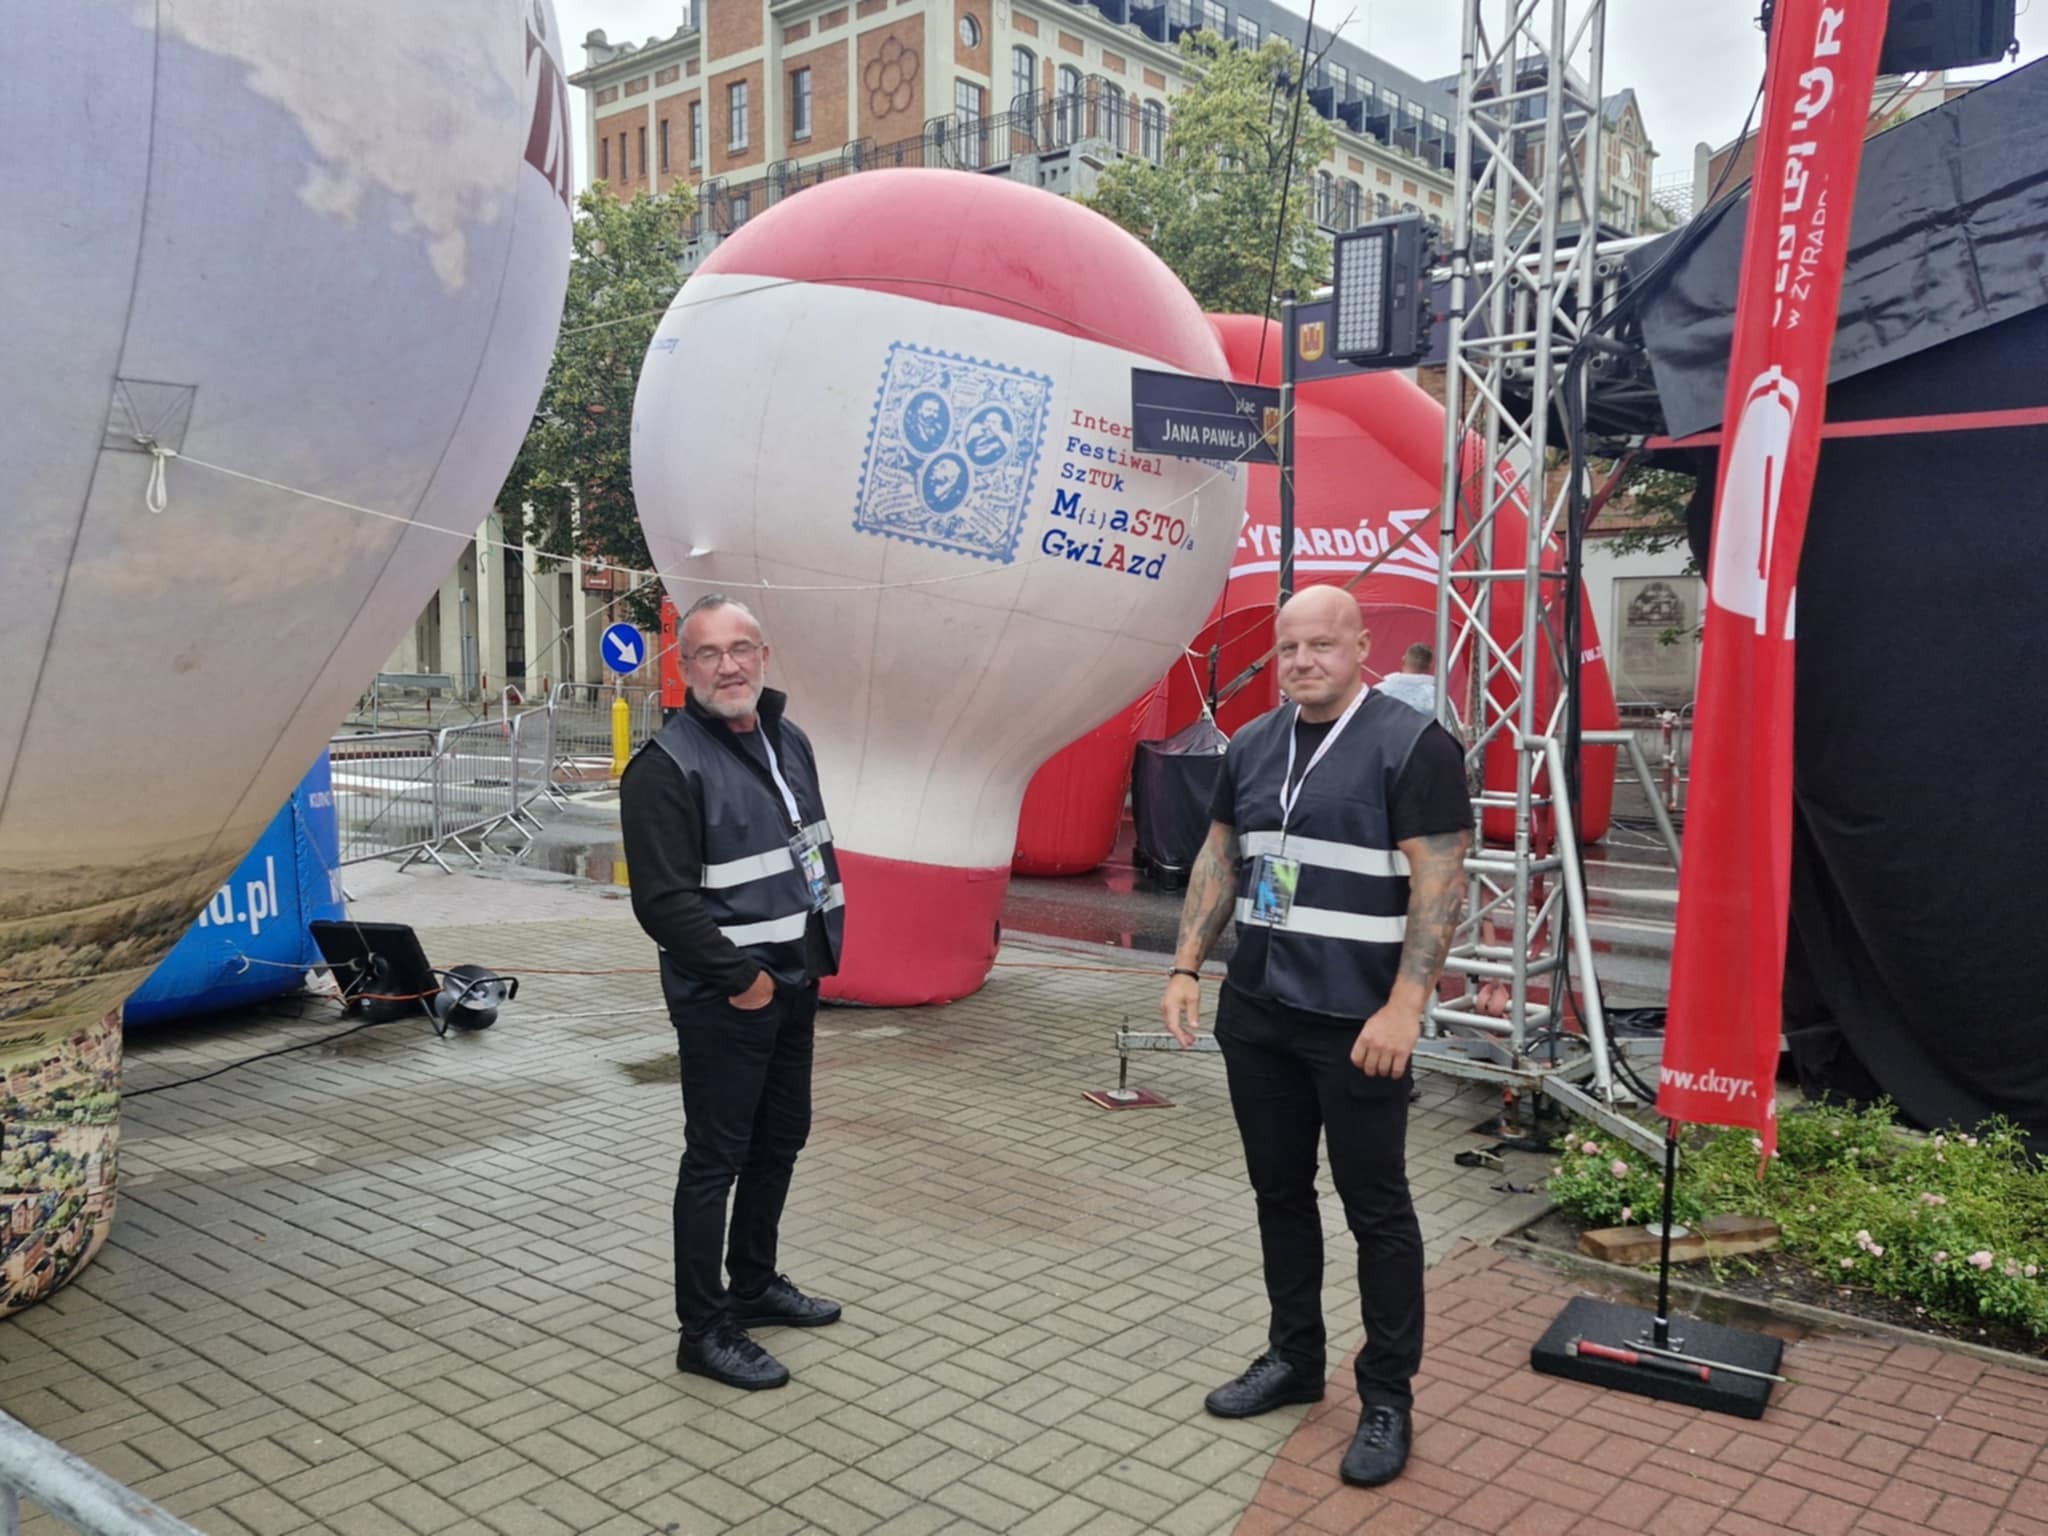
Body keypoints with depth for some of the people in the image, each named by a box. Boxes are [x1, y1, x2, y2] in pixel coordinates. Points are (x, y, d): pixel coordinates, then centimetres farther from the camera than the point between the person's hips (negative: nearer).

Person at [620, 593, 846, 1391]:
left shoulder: (789, 742, 8)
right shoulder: (666, 766, -18)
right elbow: (664, 899, -23)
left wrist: (821, 947, 11)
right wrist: (738, 978, -19)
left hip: (793, 986, 9)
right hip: (723, 998, -8)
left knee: (780, 1141, 19)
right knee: (715, 1159, 0)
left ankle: (754, 1283, 37)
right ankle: (704, 1330, 13)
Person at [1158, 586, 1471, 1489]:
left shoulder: (1412, 745, -10)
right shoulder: (1252, 745, 9)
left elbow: (1439, 883, -15)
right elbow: (1219, 860, 14)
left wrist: (1404, 1006, -21)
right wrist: (1186, 969, 7)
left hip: (1356, 1022, -6)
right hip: (1255, 1012, 6)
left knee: (1376, 1208, 5)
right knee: (1279, 1191, 16)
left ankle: (1388, 1399, 18)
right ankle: (1293, 1358, 33)